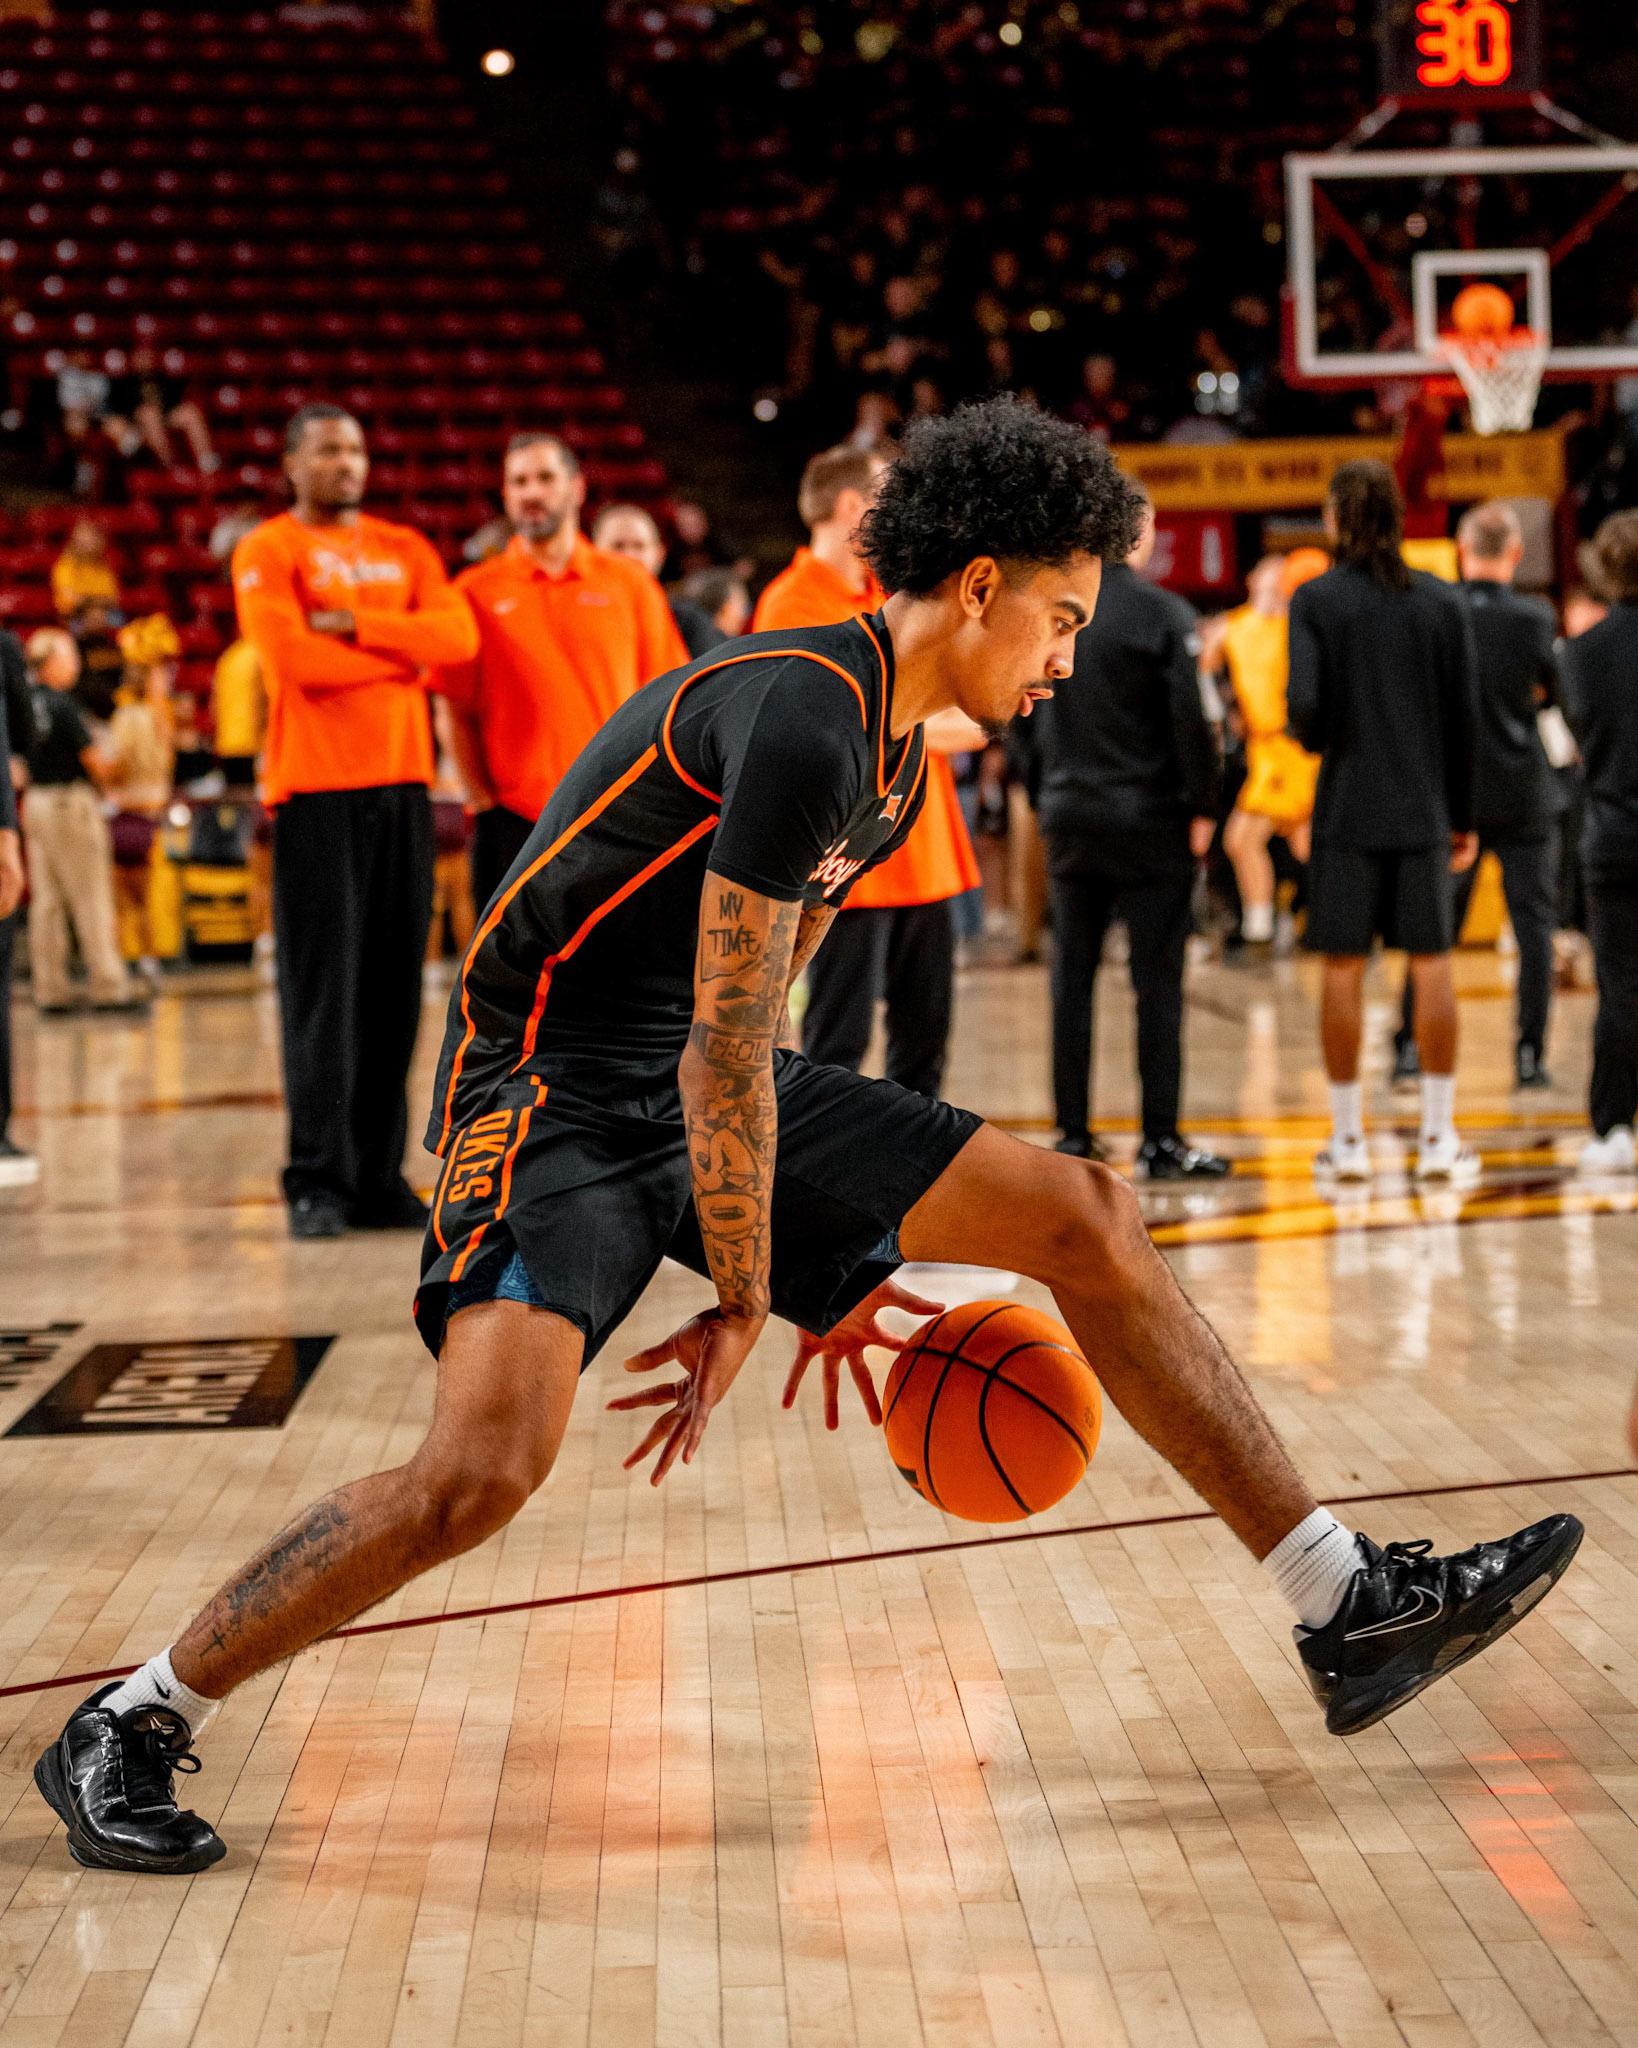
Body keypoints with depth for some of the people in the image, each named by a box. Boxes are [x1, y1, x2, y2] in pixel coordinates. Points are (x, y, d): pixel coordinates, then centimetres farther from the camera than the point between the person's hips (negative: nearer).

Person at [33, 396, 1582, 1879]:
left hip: (708, 1088, 9)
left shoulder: (893, 764, 9)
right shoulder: (803, 722, -22)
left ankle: (1347, 1607, 9)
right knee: (483, 1465, -28)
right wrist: (739, 1305, -14)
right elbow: (722, 1050, -21)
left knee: (1087, 1219, 3)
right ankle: (129, 1727, -6)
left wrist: (822, 1270, 14)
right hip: (554, 1088, -9)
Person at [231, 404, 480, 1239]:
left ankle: (379, 1176, 10)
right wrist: (405, 657, -3)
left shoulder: (405, 550, 17)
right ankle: (317, 1179, -4)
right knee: (321, 991, -7)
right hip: (313, 788, -5)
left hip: (402, 785, 5)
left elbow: (458, 634, 0)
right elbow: (290, 654, -13)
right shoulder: (267, 552, 2)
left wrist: (356, 624, -10)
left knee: (392, 990, 4)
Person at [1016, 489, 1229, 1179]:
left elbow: (1022, 715, 9)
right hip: (1149, 818, -5)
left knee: (1071, 976, 10)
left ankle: (1073, 1134, 12)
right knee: (1157, 980, -1)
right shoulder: (1161, 612, -11)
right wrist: (1202, 809, -4)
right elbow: (1190, 717, -14)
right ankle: (1160, 1140, 0)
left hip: (1068, 817, 5)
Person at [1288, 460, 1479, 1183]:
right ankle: (1439, 1137, 8)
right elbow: (1463, 714, 4)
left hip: (1346, 808, -2)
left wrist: (1314, 741, 10)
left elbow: (1304, 703, -14)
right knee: (1432, 967, 7)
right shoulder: (1440, 601, 4)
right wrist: (1462, 815, 11)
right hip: (1422, 810, 2)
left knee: (1343, 972, 5)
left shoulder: (1316, 600, -4)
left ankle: (1347, 1138, 9)